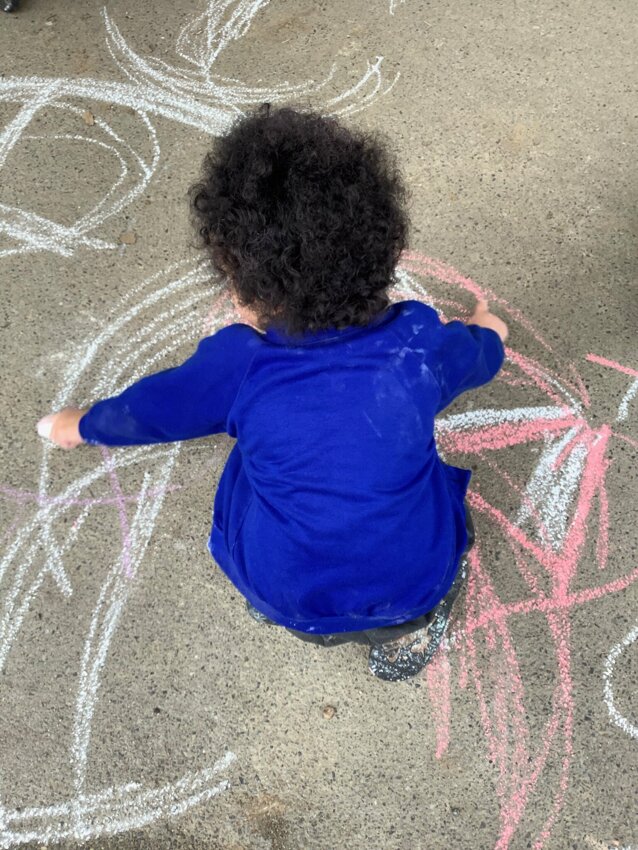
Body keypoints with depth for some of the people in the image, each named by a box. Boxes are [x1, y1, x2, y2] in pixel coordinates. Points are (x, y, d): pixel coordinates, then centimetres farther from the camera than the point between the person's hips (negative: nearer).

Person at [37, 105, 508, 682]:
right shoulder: (422, 341, -16)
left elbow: (150, 409, 0)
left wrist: (81, 427, 23)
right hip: (415, 584, 0)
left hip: (289, 596, 0)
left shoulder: (239, 364, -21)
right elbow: (481, 356, 9)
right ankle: (408, 629, 22)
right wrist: (483, 330, 35)